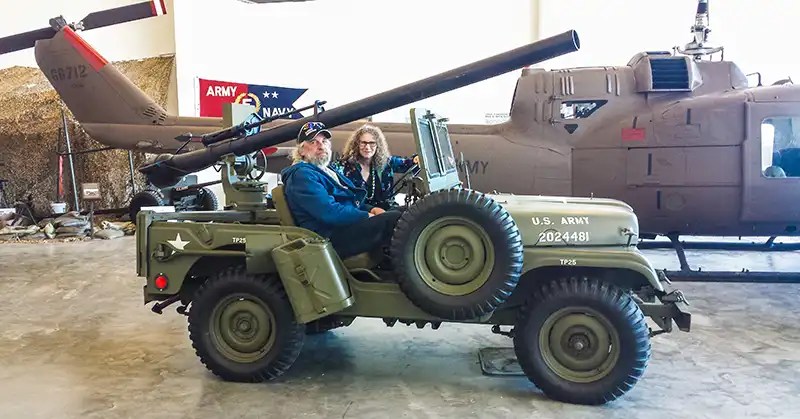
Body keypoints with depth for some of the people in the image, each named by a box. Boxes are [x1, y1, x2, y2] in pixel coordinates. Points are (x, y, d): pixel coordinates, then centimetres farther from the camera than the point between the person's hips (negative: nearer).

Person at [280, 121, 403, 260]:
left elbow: (354, 202, 27)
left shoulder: (329, 171, 25)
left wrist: (372, 209, 5)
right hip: (333, 237, -10)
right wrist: (368, 216, -14)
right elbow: (330, 212, -21)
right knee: (395, 219, -25)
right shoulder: (302, 175, -8)